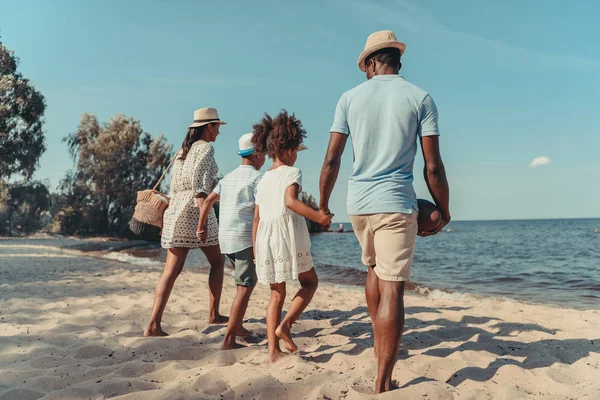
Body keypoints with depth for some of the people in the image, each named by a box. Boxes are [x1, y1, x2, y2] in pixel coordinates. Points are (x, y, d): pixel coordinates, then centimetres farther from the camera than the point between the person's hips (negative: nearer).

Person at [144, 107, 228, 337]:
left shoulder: (183, 150, 19)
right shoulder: (206, 148, -4)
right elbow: (198, 183, -18)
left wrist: (167, 217, 24)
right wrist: (203, 218, -24)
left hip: (176, 208, 7)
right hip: (195, 208, -7)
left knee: (172, 270, 3)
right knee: (217, 261, 11)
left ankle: (153, 325, -3)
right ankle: (214, 315, 17)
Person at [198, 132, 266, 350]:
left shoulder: (229, 177, 16)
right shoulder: (258, 178, -7)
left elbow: (208, 201, 16)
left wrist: (202, 226, 23)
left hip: (225, 236, 8)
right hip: (245, 236, -8)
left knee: (249, 280, 22)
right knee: (244, 288, -5)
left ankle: (237, 326, 25)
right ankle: (229, 339, -8)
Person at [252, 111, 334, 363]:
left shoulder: (263, 180, 19)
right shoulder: (291, 172, -1)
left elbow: (256, 218, 17)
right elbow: (290, 201, -21)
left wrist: (256, 250, 21)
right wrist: (318, 217, -25)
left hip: (265, 238, 6)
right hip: (287, 234, -6)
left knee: (277, 294, 13)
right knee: (310, 282, 14)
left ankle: (273, 350, 10)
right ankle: (285, 324, -4)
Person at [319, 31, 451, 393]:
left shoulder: (350, 98, 5)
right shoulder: (420, 98, 1)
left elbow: (332, 160, 1)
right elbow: (433, 167, -4)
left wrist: (323, 205, 13)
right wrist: (444, 212, 10)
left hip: (358, 202, 3)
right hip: (396, 203, -3)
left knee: (374, 269, 27)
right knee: (392, 289, -3)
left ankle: (380, 339, 30)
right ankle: (383, 384, 0)